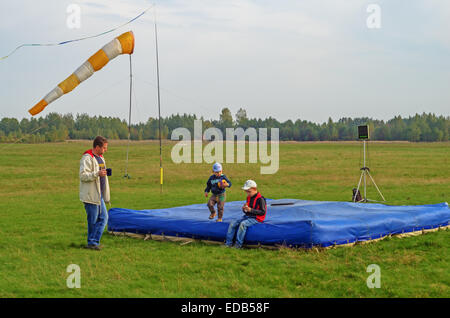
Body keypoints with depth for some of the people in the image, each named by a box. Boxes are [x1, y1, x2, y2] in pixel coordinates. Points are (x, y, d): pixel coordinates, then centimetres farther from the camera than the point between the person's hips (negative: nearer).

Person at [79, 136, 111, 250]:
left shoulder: (100, 157, 16)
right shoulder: (87, 158, -13)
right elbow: (83, 175, -22)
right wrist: (97, 174, -30)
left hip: (99, 195, 9)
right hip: (90, 195, -9)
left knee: (103, 217, 8)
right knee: (93, 220, -3)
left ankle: (94, 241, 16)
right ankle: (92, 242, 8)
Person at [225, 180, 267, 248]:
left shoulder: (260, 199, -13)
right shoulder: (249, 198, 12)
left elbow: (263, 212, -18)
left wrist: (251, 210, -23)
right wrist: (244, 209, -3)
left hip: (256, 218, -8)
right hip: (247, 216, 8)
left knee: (243, 224, -34)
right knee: (233, 223, -8)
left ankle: (238, 244, -28)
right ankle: (228, 243, -8)